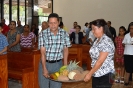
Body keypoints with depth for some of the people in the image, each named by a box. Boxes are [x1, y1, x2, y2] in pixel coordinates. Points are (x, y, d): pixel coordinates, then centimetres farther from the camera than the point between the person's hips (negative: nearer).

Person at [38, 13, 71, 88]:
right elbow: (43, 52, -12)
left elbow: (65, 50, 4)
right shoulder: (43, 34, -10)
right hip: (45, 63, 0)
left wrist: (65, 66, 1)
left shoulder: (64, 34, -5)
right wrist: (44, 69, -18)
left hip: (58, 64, 1)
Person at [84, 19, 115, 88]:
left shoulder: (106, 41, -19)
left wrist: (90, 74, -15)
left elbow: (100, 61, -21)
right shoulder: (97, 40, 9)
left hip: (105, 75, -8)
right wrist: (91, 73, 9)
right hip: (96, 74, 8)